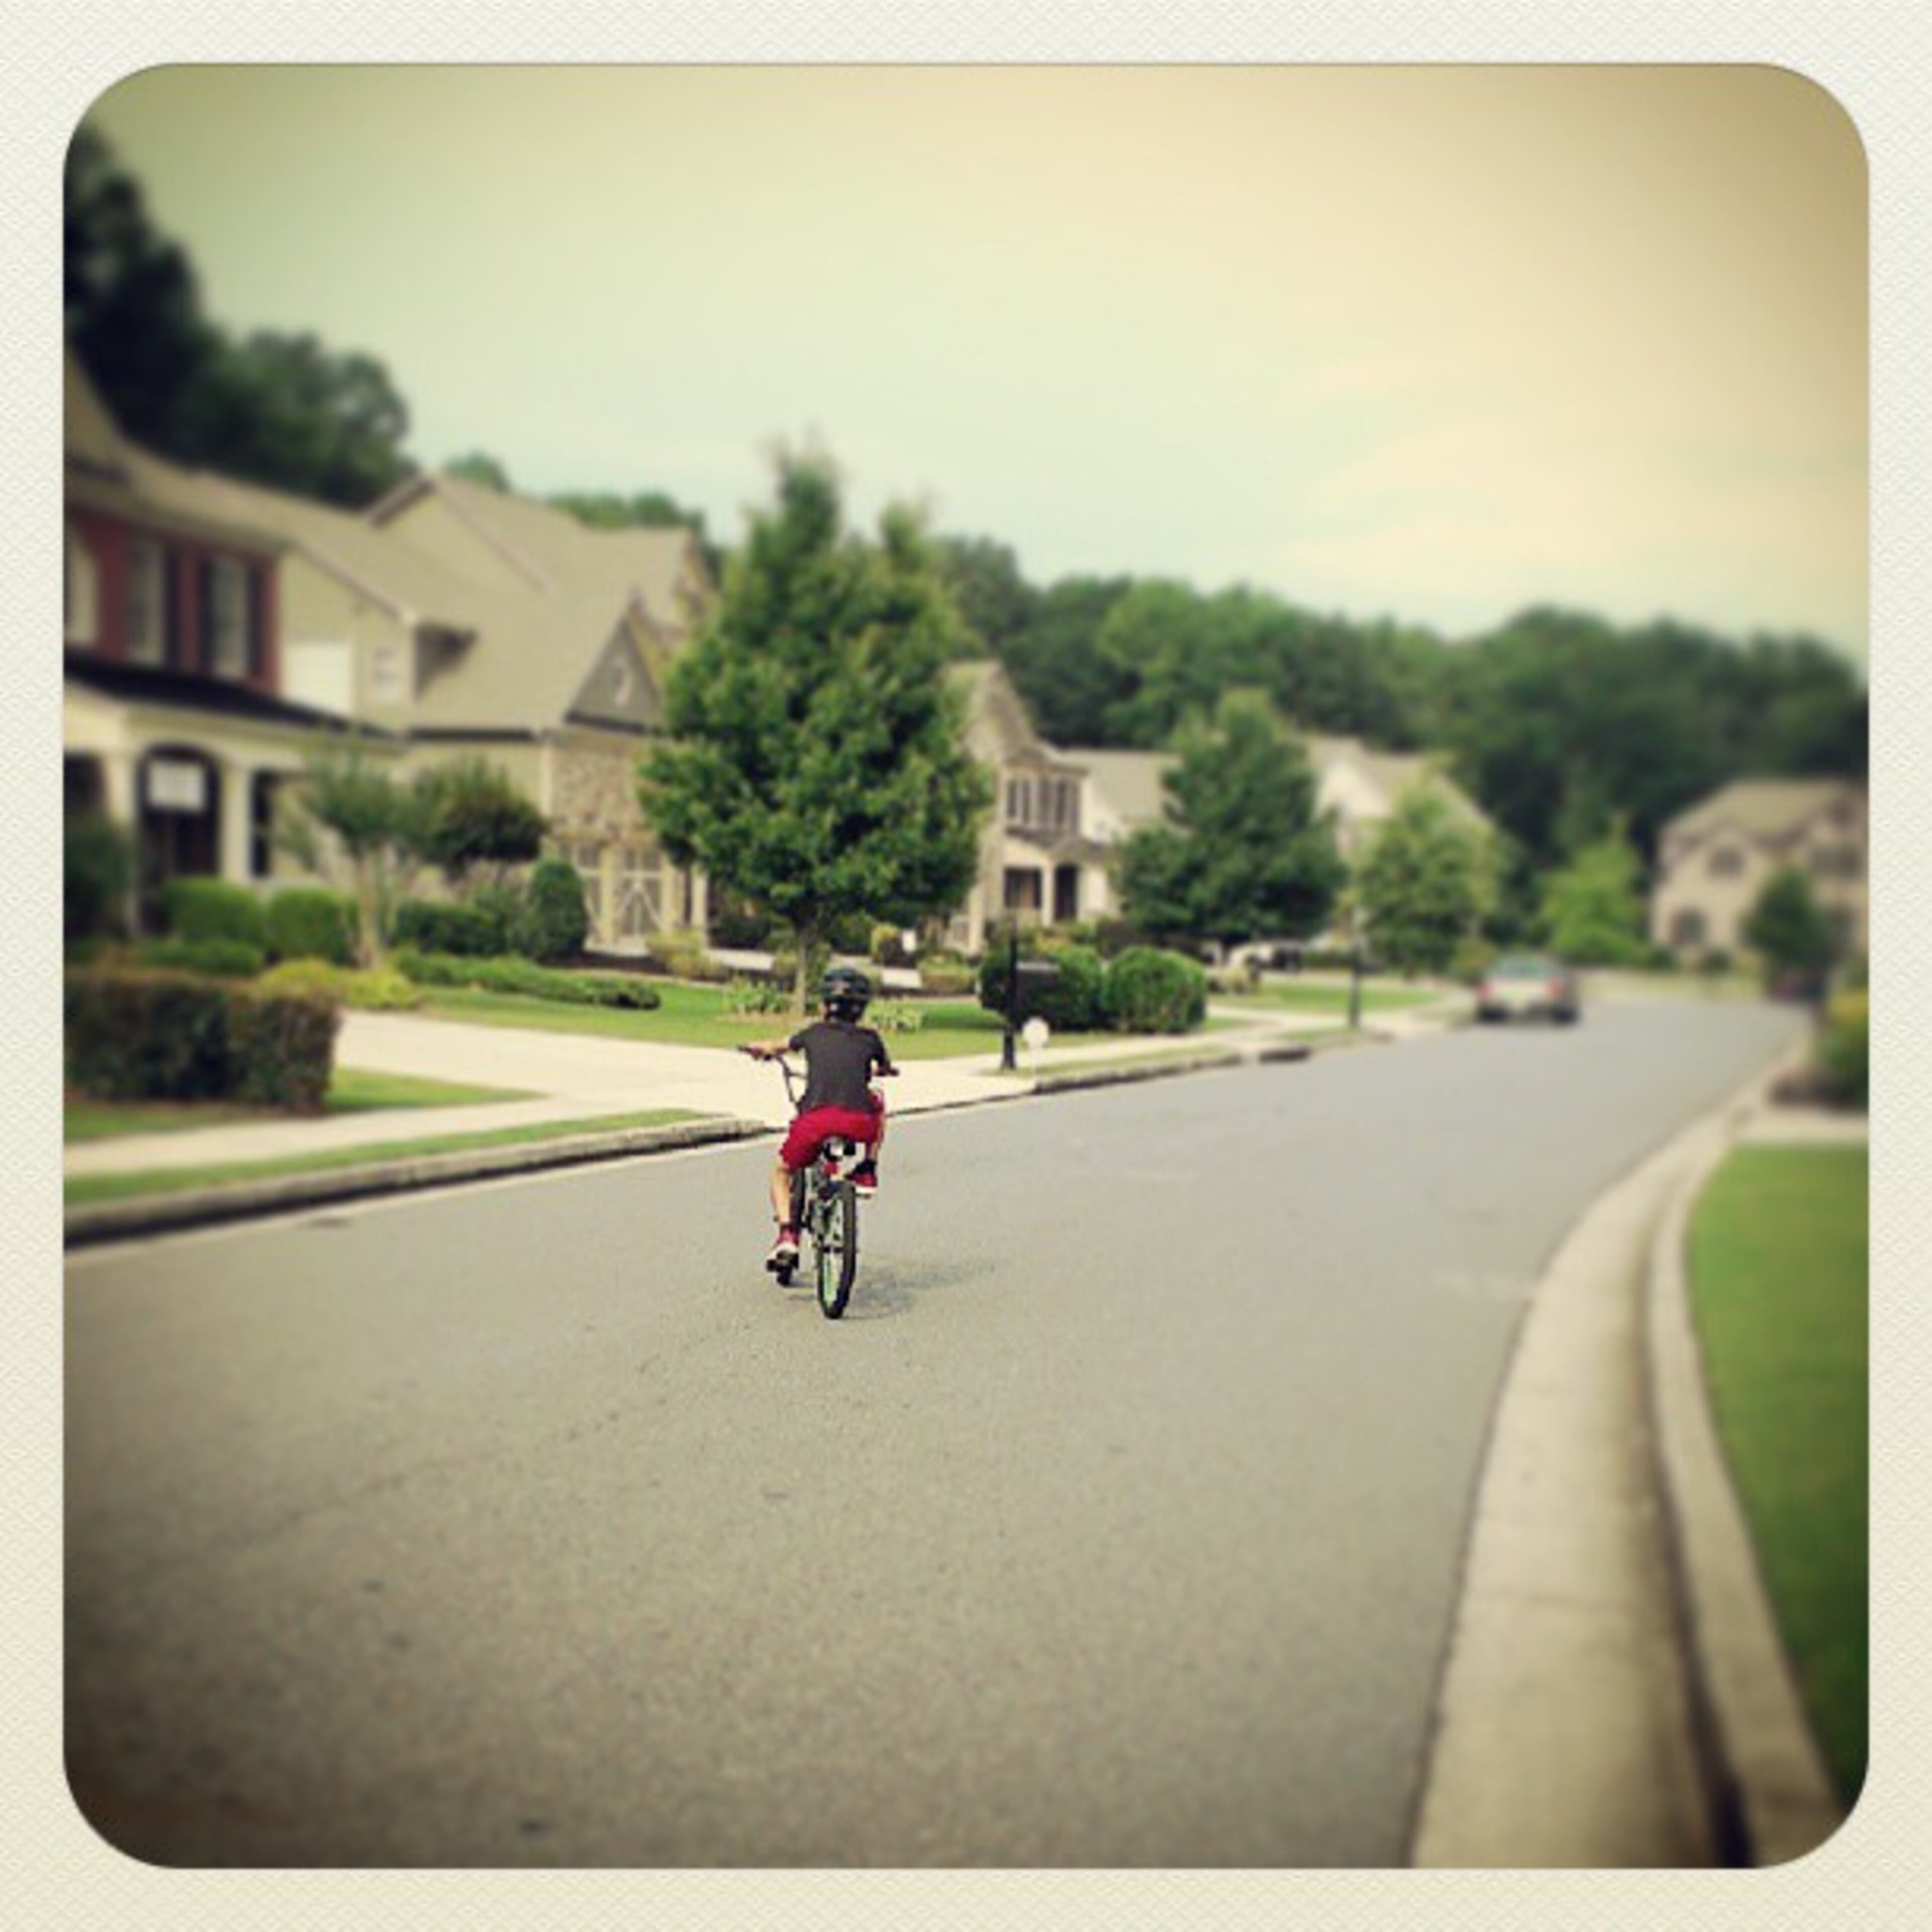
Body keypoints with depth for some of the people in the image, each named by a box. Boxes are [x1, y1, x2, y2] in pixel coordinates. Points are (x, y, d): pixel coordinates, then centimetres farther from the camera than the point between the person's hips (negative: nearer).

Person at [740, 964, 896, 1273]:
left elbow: (777, 1047, 40)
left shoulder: (814, 1033, 21)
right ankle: (868, 1171, 28)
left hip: (815, 1118, 0)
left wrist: (760, 1049, 62)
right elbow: (888, 1068, 38)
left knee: (781, 1172, 24)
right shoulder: (869, 1039, 19)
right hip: (860, 1122, 1)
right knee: (877, 1102, 35)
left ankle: (787, 1235, 3)